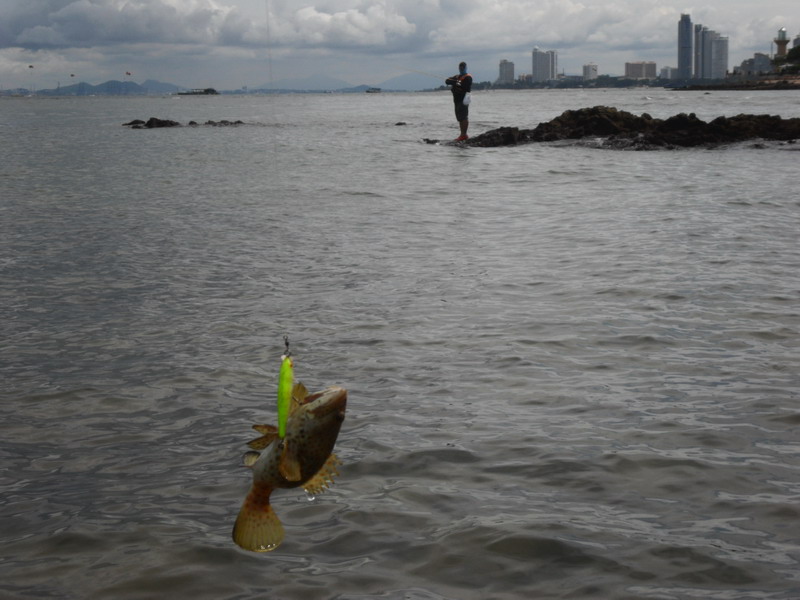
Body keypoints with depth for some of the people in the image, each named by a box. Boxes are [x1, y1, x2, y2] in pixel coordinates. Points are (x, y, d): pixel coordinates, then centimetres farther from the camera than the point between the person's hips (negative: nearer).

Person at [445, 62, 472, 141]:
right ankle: (463, 135, 15)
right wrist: (455, 82, -13)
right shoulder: (456, 77, 22)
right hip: (457, 100, 8)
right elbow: (447, 81, 6)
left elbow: (466, 88, -15)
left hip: (463, 100, -8)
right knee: (460, 118, 10)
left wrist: (454, 87, -9)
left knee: (464, 117, -11)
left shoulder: (468, 77, -2)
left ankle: (463, 135, -15)